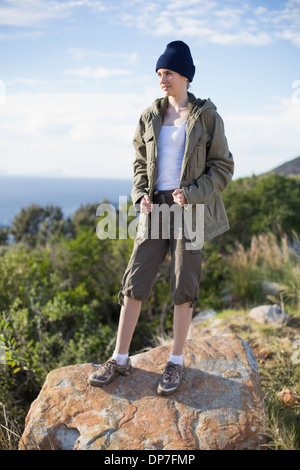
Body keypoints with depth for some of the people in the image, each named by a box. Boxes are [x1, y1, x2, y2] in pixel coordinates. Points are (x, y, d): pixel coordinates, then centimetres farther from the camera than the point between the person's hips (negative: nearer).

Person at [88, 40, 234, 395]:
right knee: (135, 282, 2)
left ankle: (176, 362, 16)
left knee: (183, 286, 1)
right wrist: (140, 195, -3)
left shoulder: (207, 116, -2)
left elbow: (223, 167, -2)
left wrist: (190, 194, -15)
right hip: (155, 208, 4)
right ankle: (120, 359, 13)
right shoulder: (150, 116, 9)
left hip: (190, 209, -3)